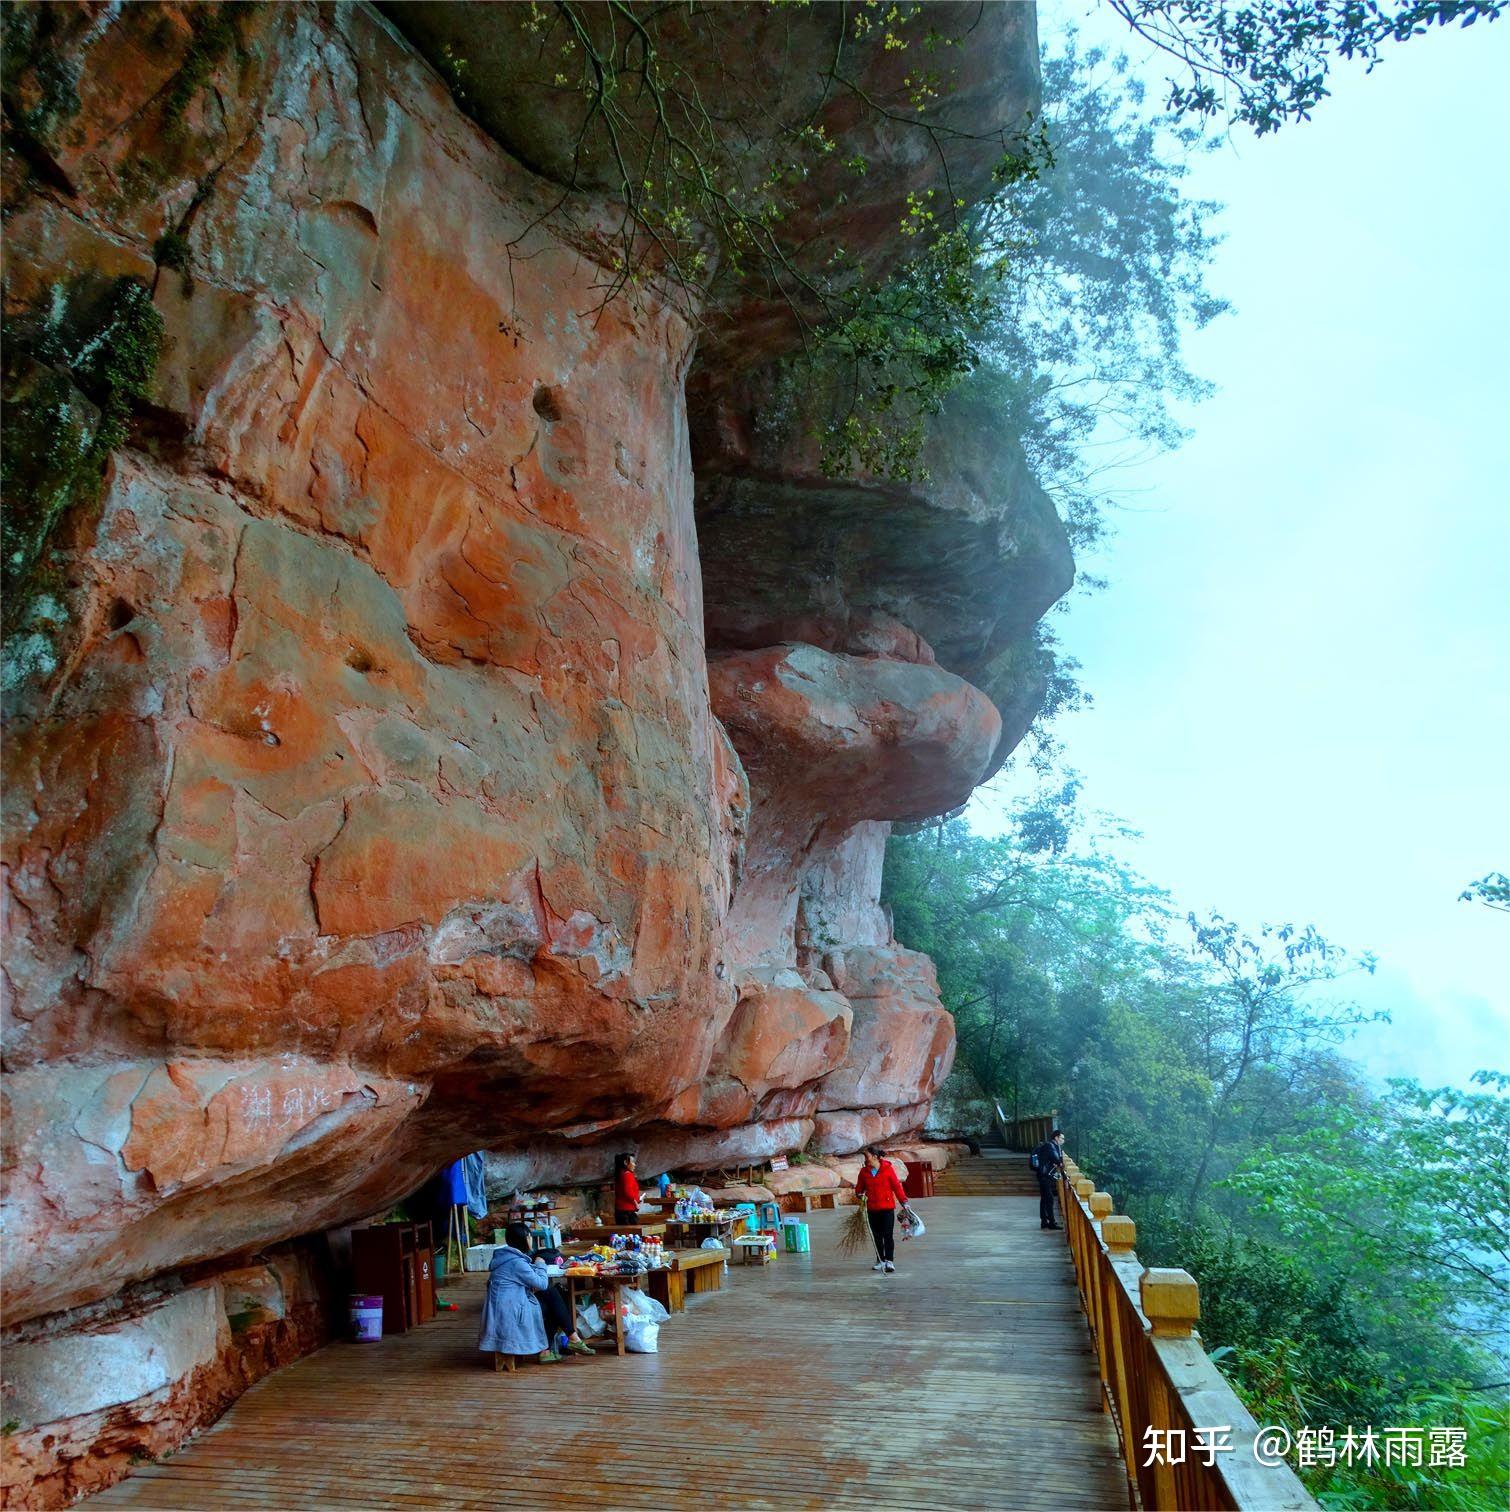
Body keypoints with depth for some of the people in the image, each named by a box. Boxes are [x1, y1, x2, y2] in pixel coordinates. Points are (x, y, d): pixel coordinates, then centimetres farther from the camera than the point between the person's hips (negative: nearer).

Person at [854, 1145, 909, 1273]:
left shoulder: (888, 1169, -8)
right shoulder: (864, 1171, 3)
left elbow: (896, 1186, -4)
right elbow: (859, 1187, 12)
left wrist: (904, 1201, -6)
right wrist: (859, 1194, -10)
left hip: (887, 1207, -4)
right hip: (872, 1209, 4)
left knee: (888, 1235, -8)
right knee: (877, 1236, 11)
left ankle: (889, 1261, -6)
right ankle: (880, 1261, 22)